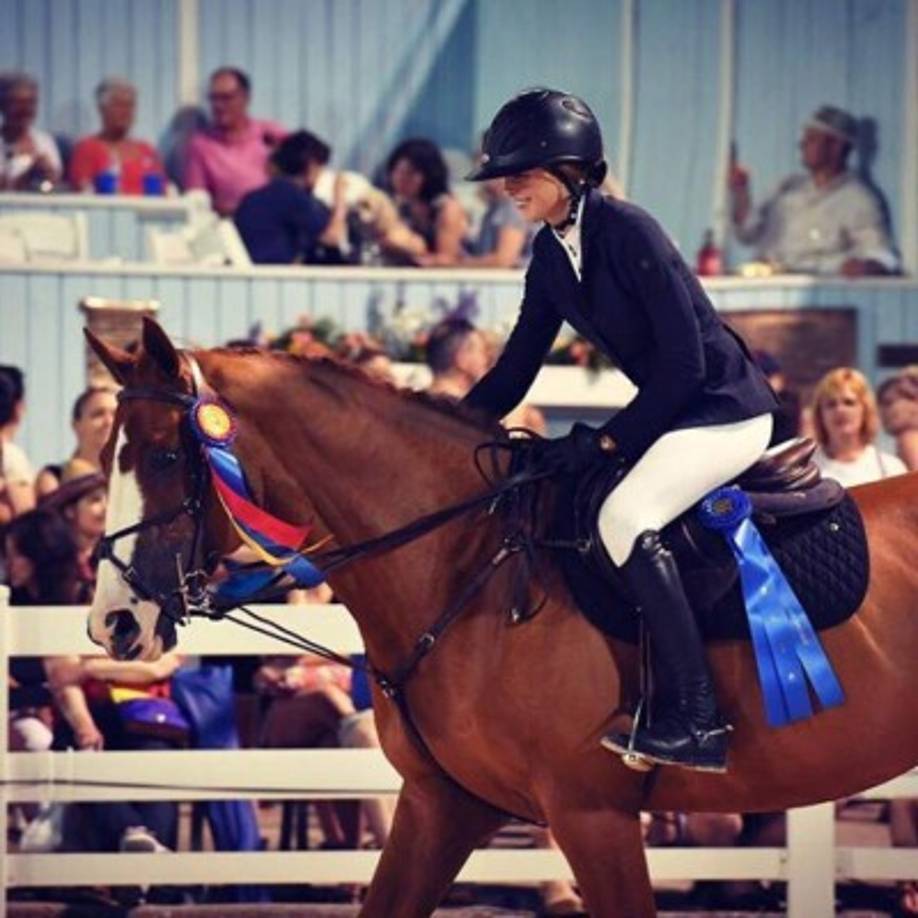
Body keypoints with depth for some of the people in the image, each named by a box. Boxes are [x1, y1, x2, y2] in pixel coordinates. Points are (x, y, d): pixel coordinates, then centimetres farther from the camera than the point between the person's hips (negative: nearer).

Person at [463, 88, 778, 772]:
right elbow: (516, 370, 12)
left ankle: (695, 721, -25)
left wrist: (608, 441, -18)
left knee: (625, 516, -26)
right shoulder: (551, 255, 5)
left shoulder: (627, 232, -21)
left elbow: (684, 362, -22)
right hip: (671, 411, 10)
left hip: (727, 407, -10)